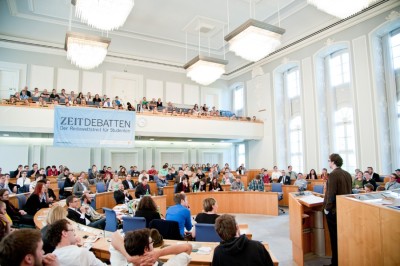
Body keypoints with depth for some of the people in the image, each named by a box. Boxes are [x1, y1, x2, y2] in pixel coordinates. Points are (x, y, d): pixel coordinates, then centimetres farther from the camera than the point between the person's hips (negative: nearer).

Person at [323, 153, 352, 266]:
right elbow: (349, 191, 12)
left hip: (334, 210, -7)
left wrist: (327, 208, -11)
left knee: (334, 237, 4)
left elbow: (331, 193, -21)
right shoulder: (347, 174, 5)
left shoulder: (333, 174, -19)